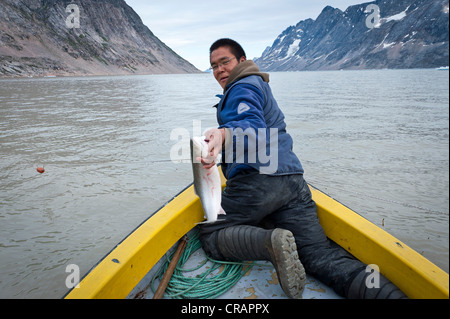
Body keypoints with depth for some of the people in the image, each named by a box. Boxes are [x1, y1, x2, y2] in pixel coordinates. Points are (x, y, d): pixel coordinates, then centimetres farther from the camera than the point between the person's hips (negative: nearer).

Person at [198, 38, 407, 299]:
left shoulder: (242, 87, 4)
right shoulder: (259, 85, 33)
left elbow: (252, 126, -18)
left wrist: (224, 133, -39)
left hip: (256, 181, -8)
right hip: (294, 183, 9)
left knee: (212, 236, 2)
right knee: (320, 252, -4)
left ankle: (272, 241, -26)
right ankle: (387, 293, -27)